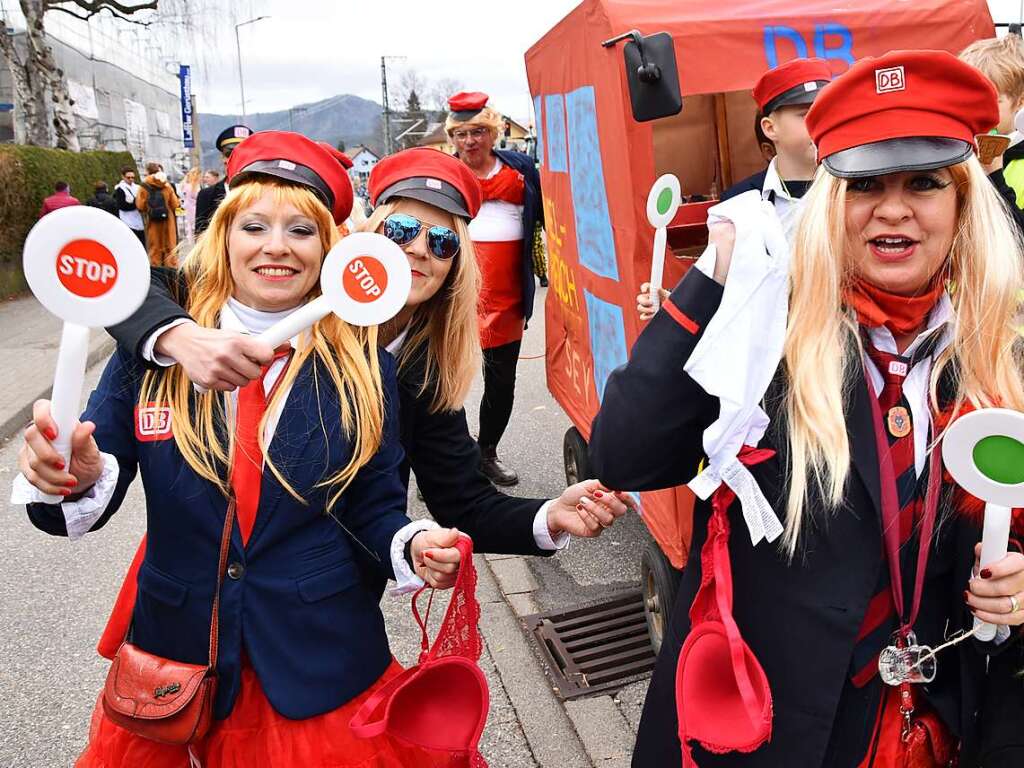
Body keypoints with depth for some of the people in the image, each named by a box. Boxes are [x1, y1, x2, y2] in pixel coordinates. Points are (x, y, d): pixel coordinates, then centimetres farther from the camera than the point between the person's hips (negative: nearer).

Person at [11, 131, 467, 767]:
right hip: (180, 645, 1)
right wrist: (82, 478, -28)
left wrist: (412, 547, -23)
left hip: (322, 660, -1)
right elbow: (87, 507, -7)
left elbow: (374, 506, -3)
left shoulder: (363, 367, -8)